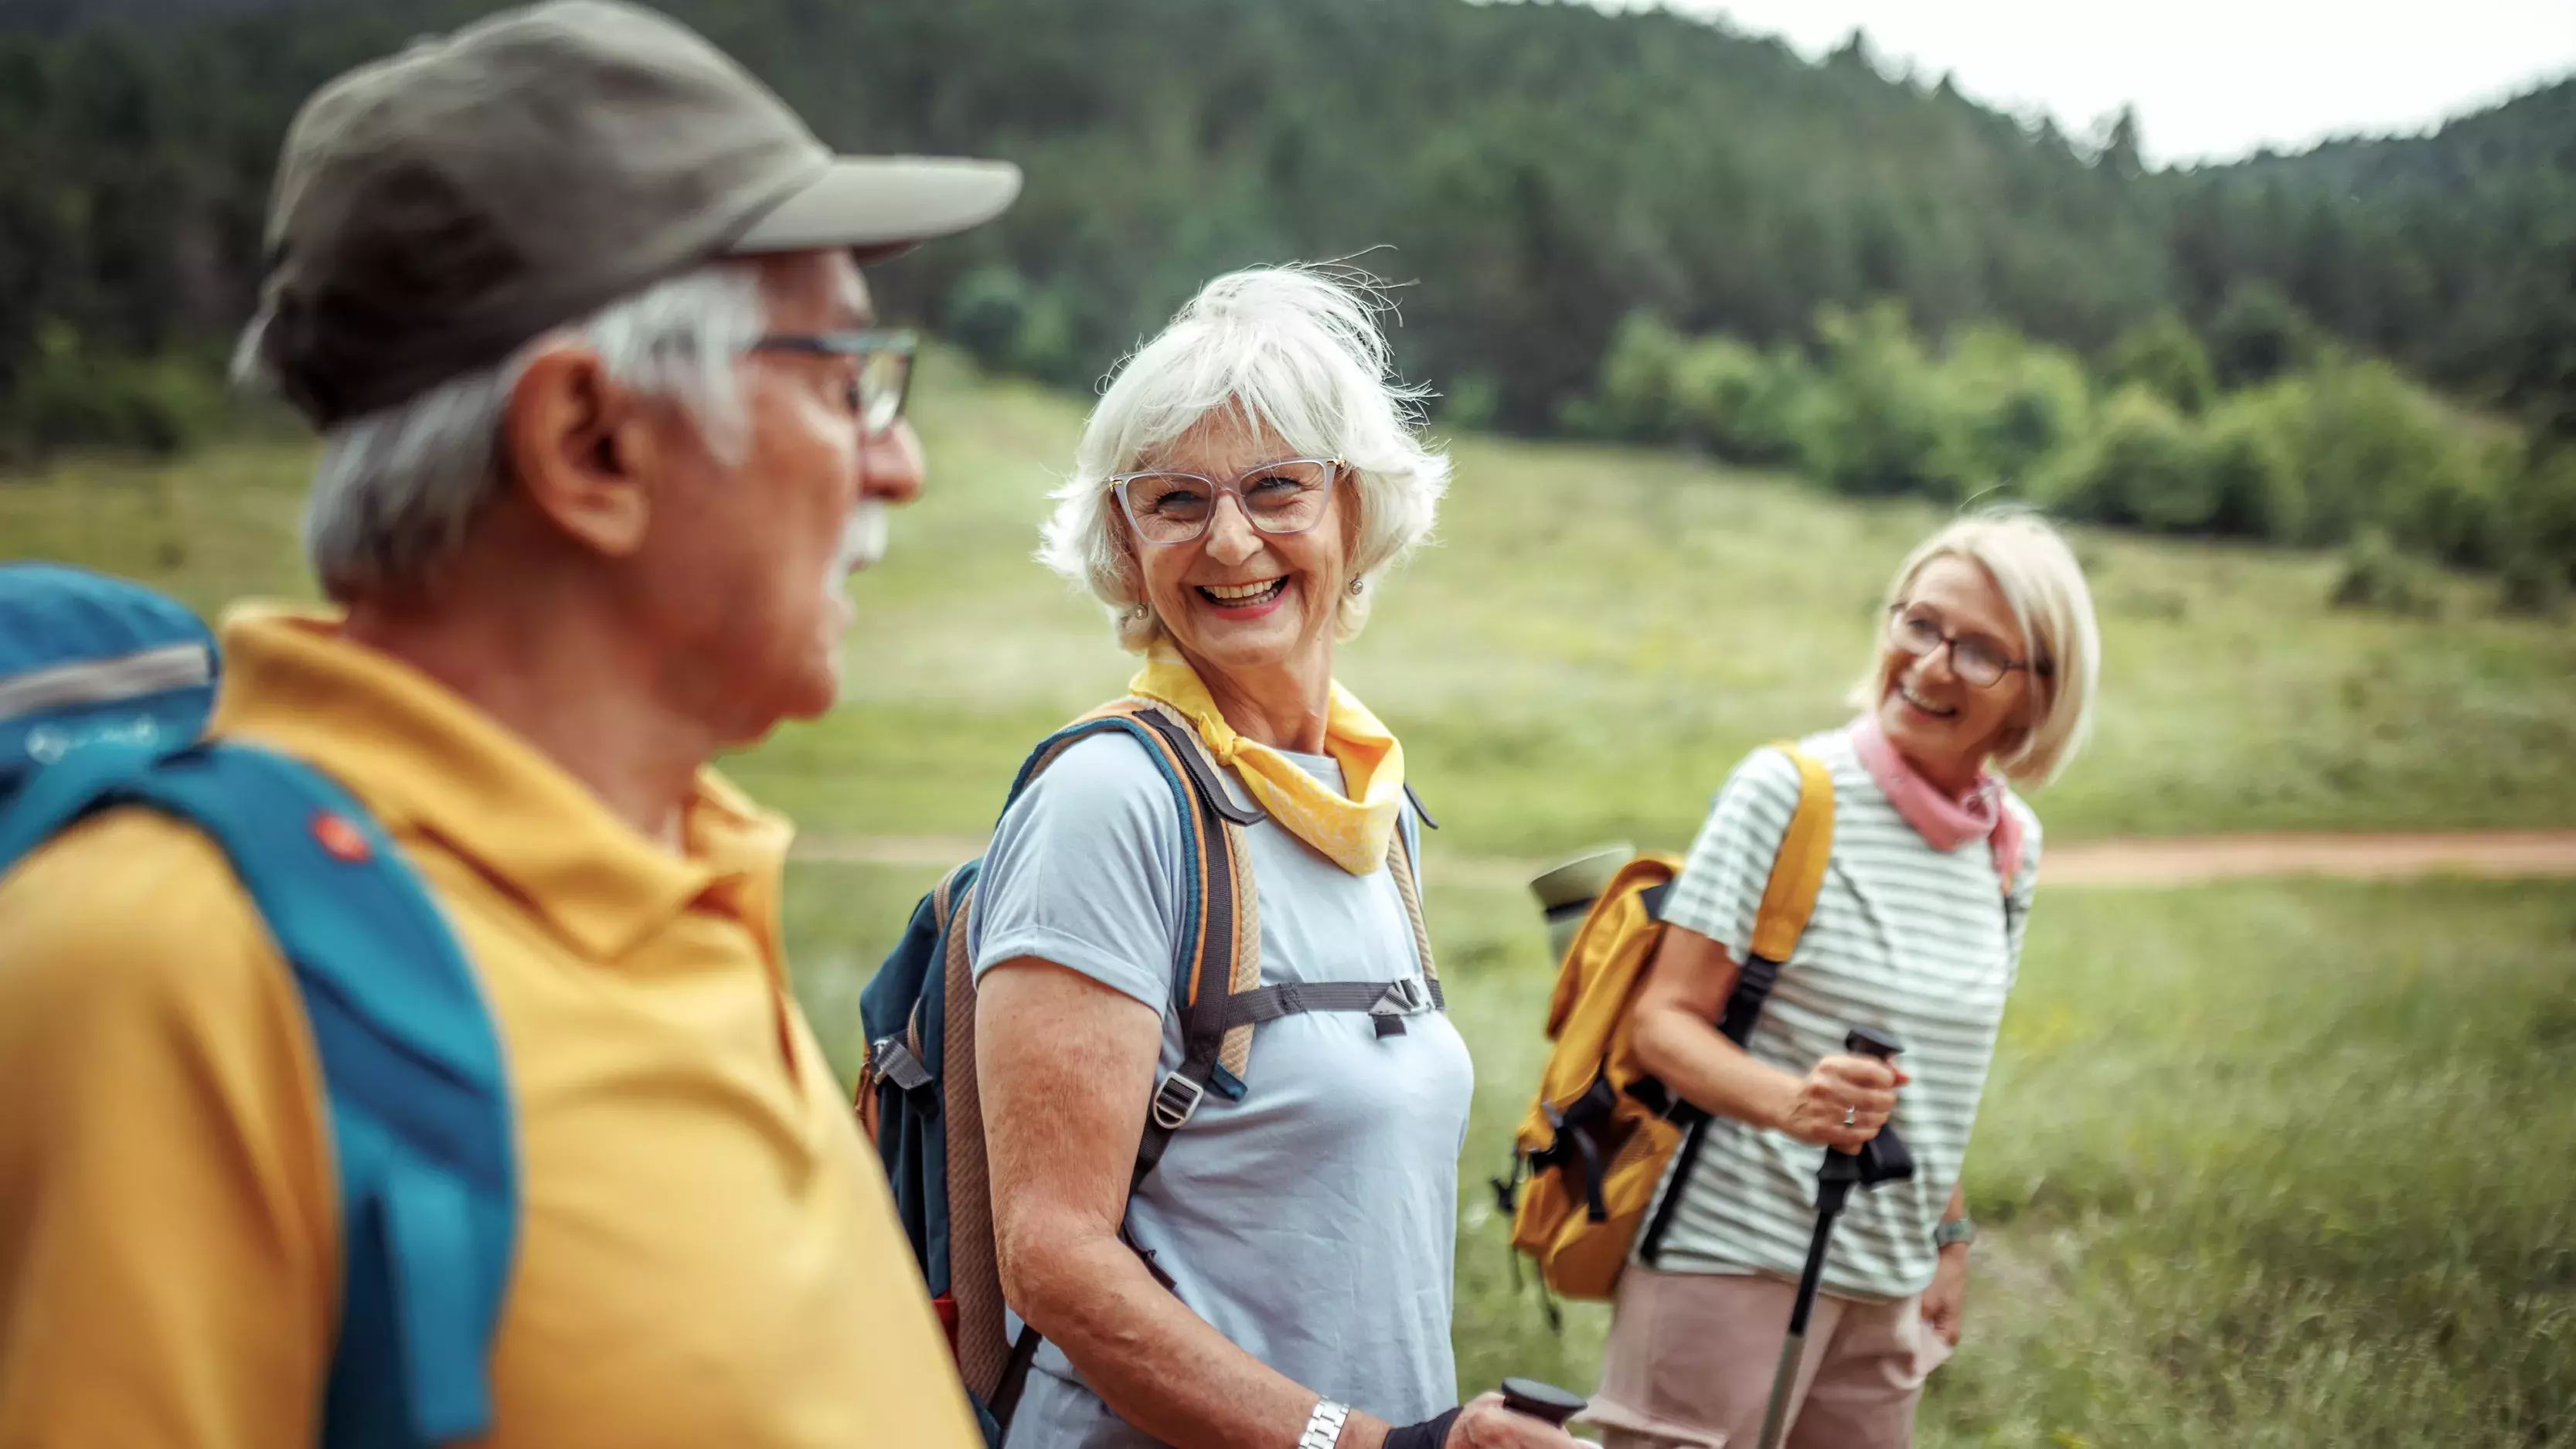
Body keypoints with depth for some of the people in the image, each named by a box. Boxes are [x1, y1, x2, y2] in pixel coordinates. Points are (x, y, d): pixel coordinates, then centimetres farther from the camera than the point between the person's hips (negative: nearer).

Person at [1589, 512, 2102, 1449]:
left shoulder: (2013, 845, 7)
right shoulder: (1788, 791, -10)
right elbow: (1664, 1021, -13)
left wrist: (1948, 1235, 19)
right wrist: (1791, 1101, -29)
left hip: (1886, 1284, 6)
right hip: (1732, 1257, -5)